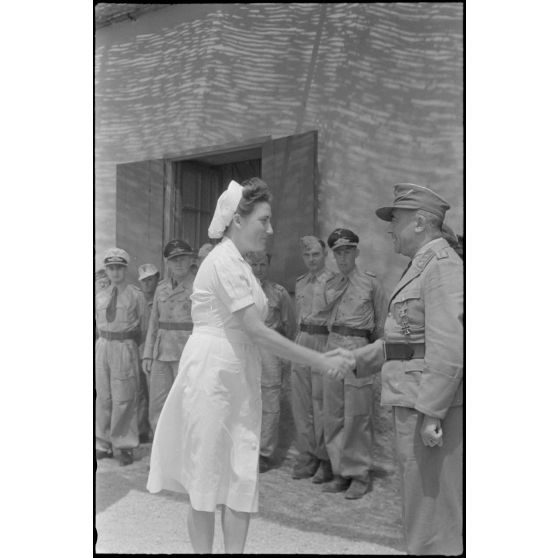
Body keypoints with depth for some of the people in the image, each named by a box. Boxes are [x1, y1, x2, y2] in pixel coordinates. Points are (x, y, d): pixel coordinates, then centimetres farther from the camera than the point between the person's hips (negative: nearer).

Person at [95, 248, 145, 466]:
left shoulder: (135, 295, -1)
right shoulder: (100, 297, 11)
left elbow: (143, 324, 1)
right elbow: (98, 324, 18)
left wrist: (127, 341, 2)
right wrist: (106, 340, 10)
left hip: (125, 348, -4)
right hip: (103, 346, 4)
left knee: (124, 399, -2)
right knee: (103, 397, 8)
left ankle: (125, 446, 9)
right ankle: (103, 444, 19)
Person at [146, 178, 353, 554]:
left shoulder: (238, 263, 14)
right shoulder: (224, 261, -15)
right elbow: (255, 330, -20)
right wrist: (319, 361, -19)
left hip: (240, 375, 8)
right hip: (212, 373, -8)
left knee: (242, 474, 8)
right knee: (207, 473, 4)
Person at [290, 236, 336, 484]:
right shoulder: (300, 283, 16)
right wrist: (300, 339, 17)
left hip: (323, 341, -6)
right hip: (301, 341, 6)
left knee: (321, 402, -4)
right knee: (300, 401, 8)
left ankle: (326, 459, 9)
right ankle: (307, 455, 19)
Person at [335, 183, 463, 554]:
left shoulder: (442, 265, -14)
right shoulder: (421, 267, 17)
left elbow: (449, 346, -22)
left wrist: (432, 412, -24)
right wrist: (355, 361, 15)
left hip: (431, 404, -10)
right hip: (413, 398, 10)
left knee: (432, 500, 0)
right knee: (419, 496, 19)